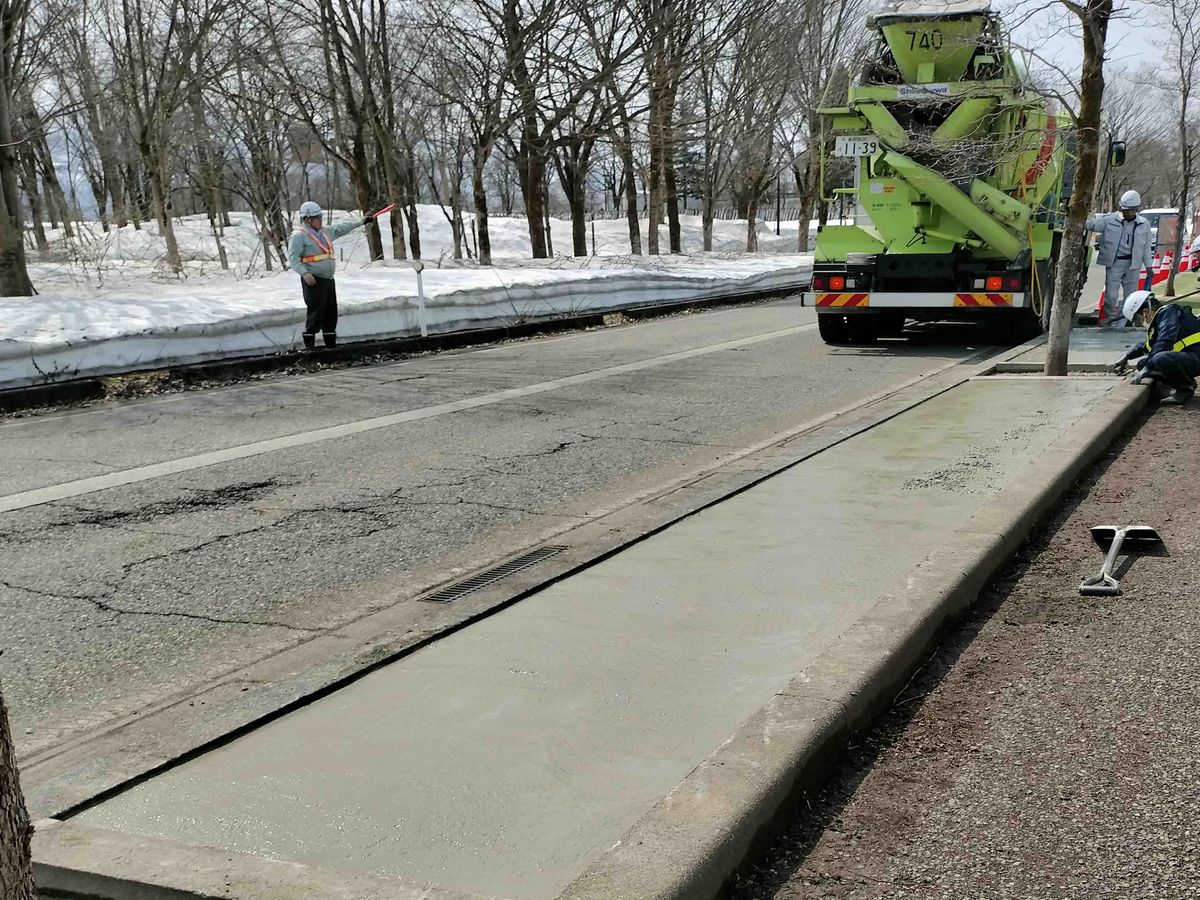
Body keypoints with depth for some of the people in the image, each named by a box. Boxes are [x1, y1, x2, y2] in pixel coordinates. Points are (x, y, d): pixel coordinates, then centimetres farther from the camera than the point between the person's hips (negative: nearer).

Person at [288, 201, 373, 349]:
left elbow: (341, 229, 28)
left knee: (331, 312, 13)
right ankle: (309, 345, -5)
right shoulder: (299, 235, -9)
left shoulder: (324, 232, 16)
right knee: (316, 313, -10)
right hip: (313, 280, -9)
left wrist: (360, 222, 29)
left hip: (328, 279, 9)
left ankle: (331, 343, 23)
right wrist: (305, 273, -28)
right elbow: (293, 258, -15)